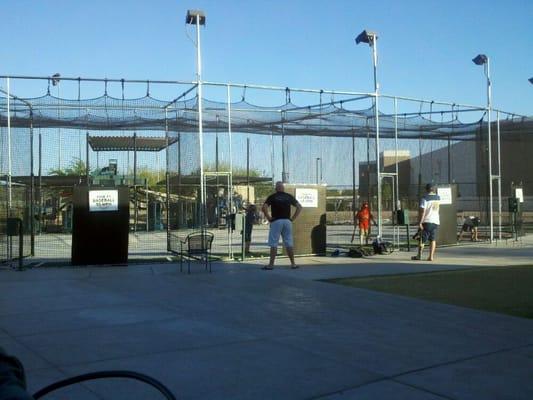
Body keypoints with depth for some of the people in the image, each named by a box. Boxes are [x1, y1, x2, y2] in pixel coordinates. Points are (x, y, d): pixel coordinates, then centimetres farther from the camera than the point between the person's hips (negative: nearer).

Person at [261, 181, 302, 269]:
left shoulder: (272, 197, 0)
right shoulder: (289, 197, 8)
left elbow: (264, 207, -13)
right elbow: (299, 207, 8)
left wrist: (268, 218, -5)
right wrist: (293, 218, 8)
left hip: (276, 221, -3)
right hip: (287, 221, 3)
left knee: (273, 244, -1)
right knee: (289, 244, 9)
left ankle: (271, 264, -3)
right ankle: (293, 264, 11)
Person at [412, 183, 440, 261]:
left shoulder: (425, 198, -10)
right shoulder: (438, 198, 7)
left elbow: (422, 212, -17)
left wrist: (420, 222, -15)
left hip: (427, 221, -5)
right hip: (436, 221, 5)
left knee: (422, 239, 5)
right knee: (433, 239, 6)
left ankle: (419, 255, 11)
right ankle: (431, 256, -1)